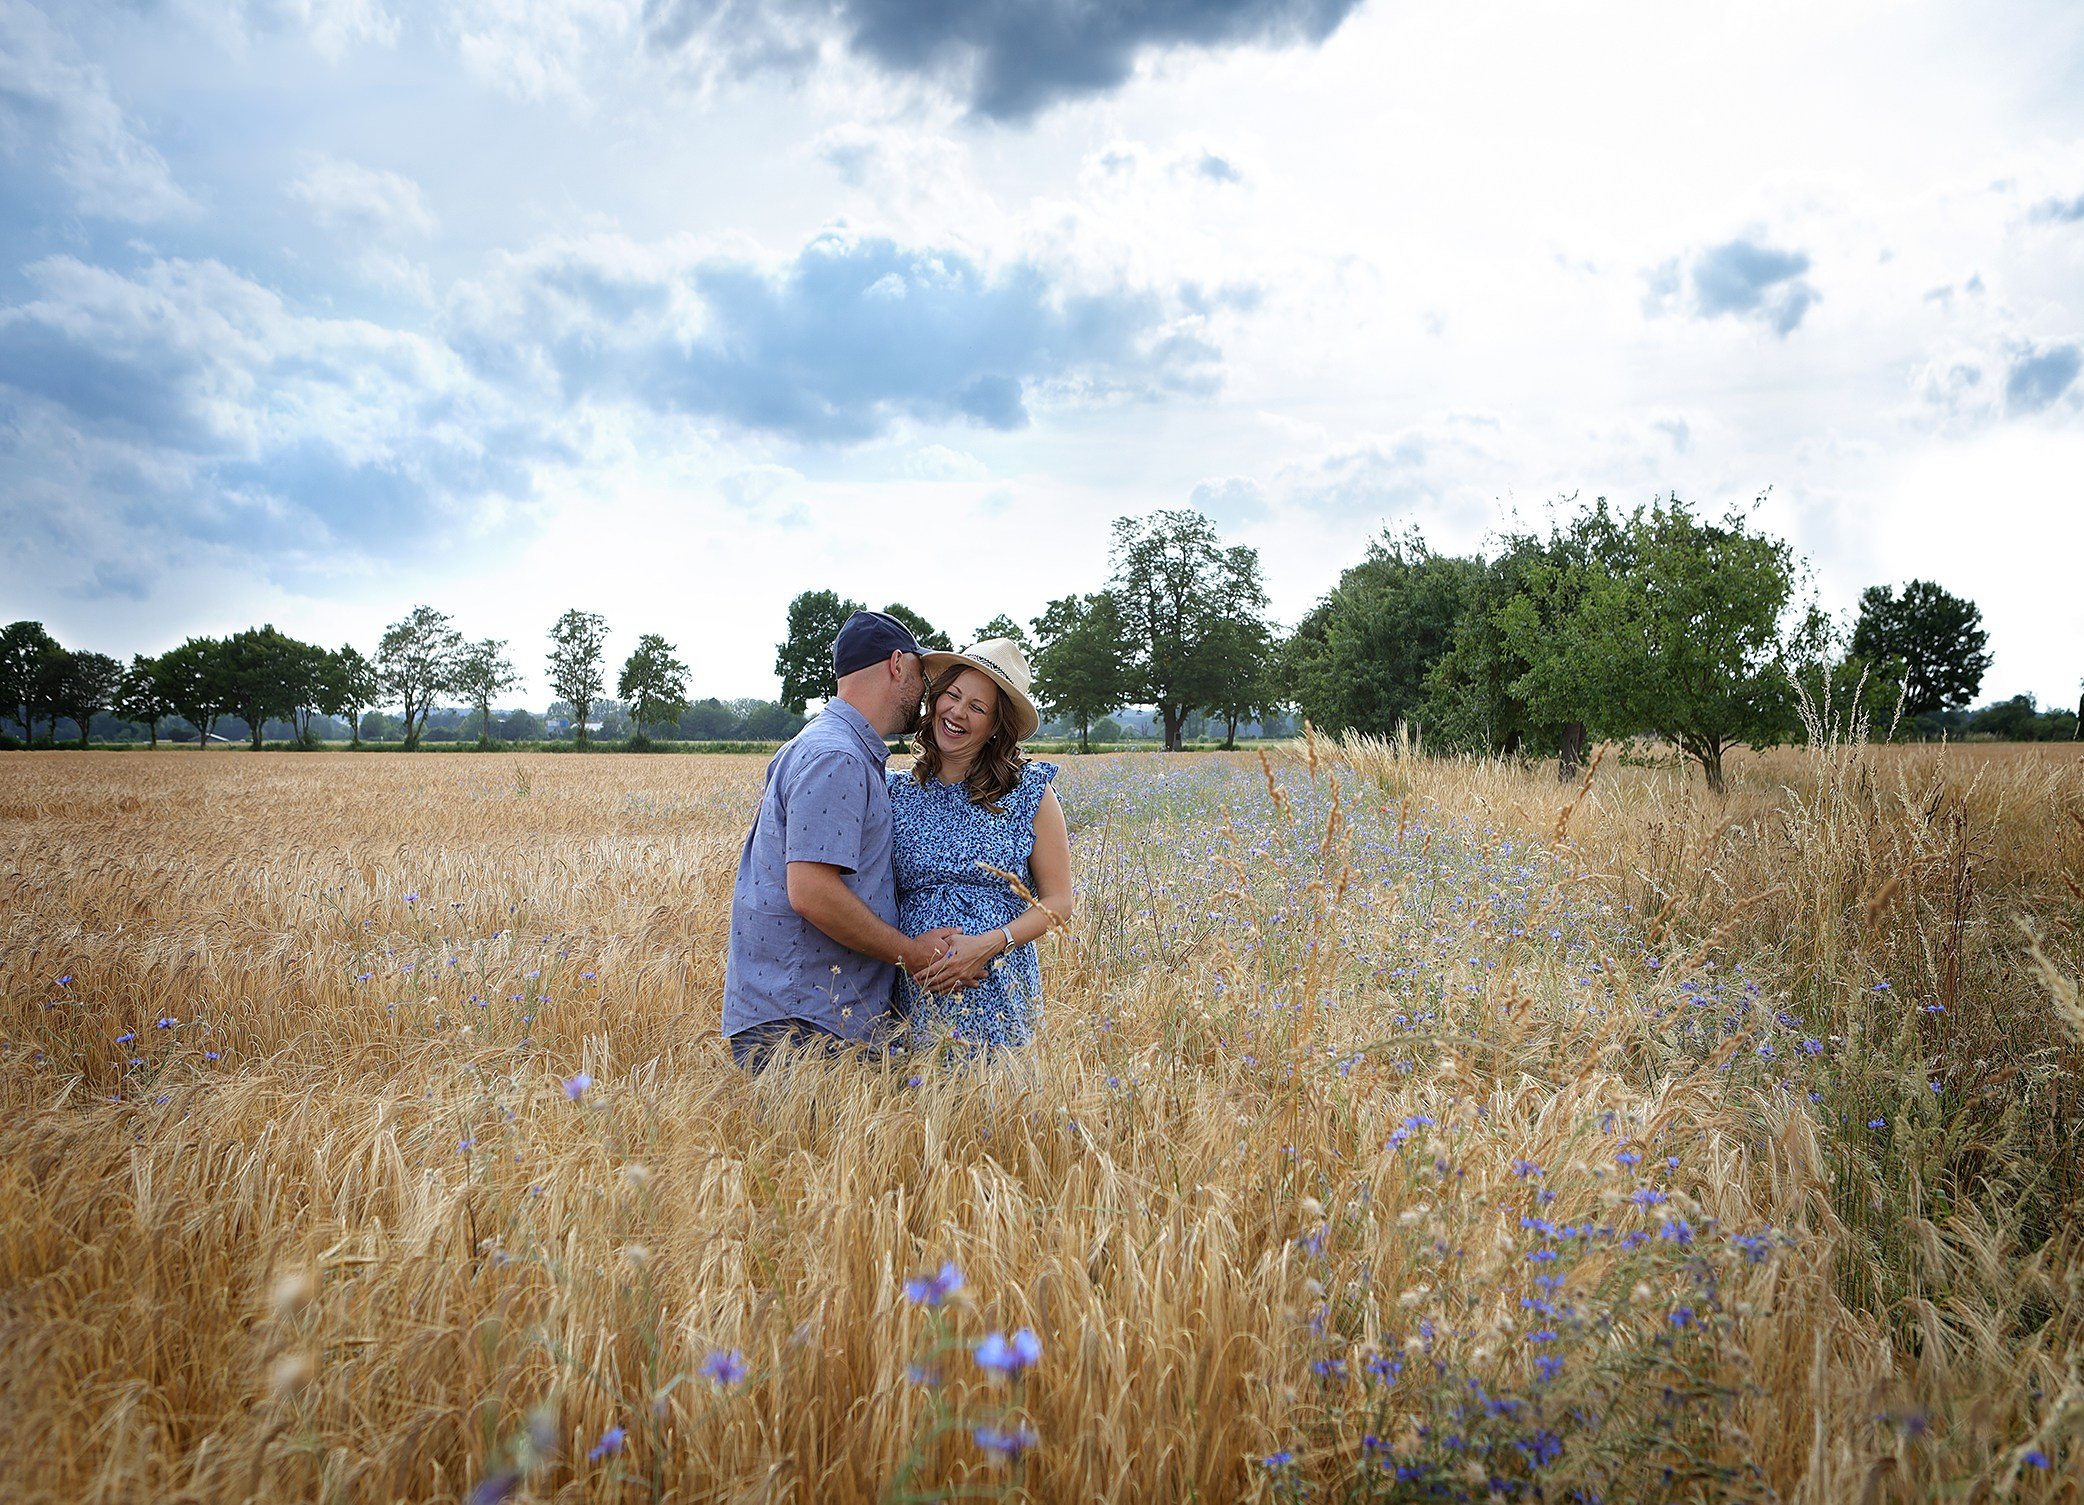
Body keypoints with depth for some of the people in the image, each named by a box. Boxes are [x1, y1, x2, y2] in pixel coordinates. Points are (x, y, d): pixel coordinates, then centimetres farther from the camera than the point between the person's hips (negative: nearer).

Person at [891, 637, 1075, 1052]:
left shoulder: (1030, 792, 0)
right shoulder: (895, 792, 6)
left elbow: (1058, 901, 1)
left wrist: (989, 944, -14)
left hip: (998, 997, -2)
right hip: (912, 993, 2)